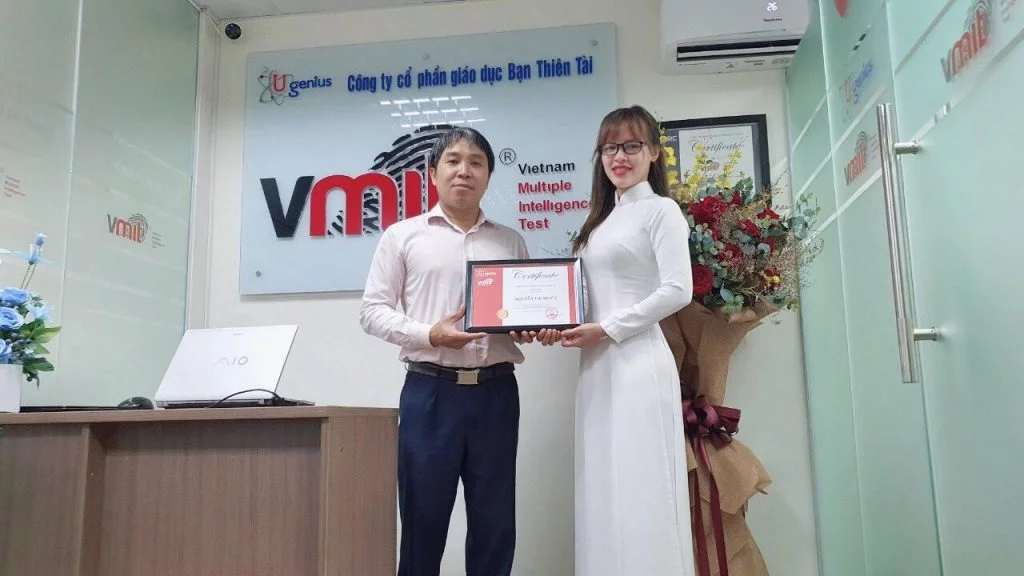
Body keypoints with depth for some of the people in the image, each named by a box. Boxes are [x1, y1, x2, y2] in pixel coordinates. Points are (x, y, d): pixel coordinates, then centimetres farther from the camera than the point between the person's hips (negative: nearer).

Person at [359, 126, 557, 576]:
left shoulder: (511, 241, 14)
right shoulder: (403, 236, 5)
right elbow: (372, 310, 2)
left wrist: (537, 330, -6)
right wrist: (429, 335, -13)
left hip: (496, 392, 3)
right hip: (430, 392, -2)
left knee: (495, 523, 9)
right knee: (423, 520, 6)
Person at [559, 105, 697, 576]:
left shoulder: (660, 209, 0)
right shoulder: (602, 219, 20)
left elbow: (678, 291, -11)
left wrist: (607, 328, -13)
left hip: (637, 363, -7)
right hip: (597, 367, 7)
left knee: (639, 492, -4)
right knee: (604, 491, 8)